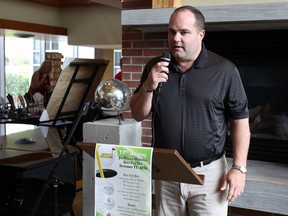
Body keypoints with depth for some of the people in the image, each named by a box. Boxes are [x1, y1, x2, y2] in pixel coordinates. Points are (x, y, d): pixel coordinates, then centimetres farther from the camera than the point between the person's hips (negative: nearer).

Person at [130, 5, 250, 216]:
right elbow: (138, 115, 5)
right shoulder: (155, 67, 3)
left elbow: (240, 120, -3)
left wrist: (239, 167, -9)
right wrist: (148, 87, -13)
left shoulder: (224, 70, -7)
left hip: (208, 172, -3)